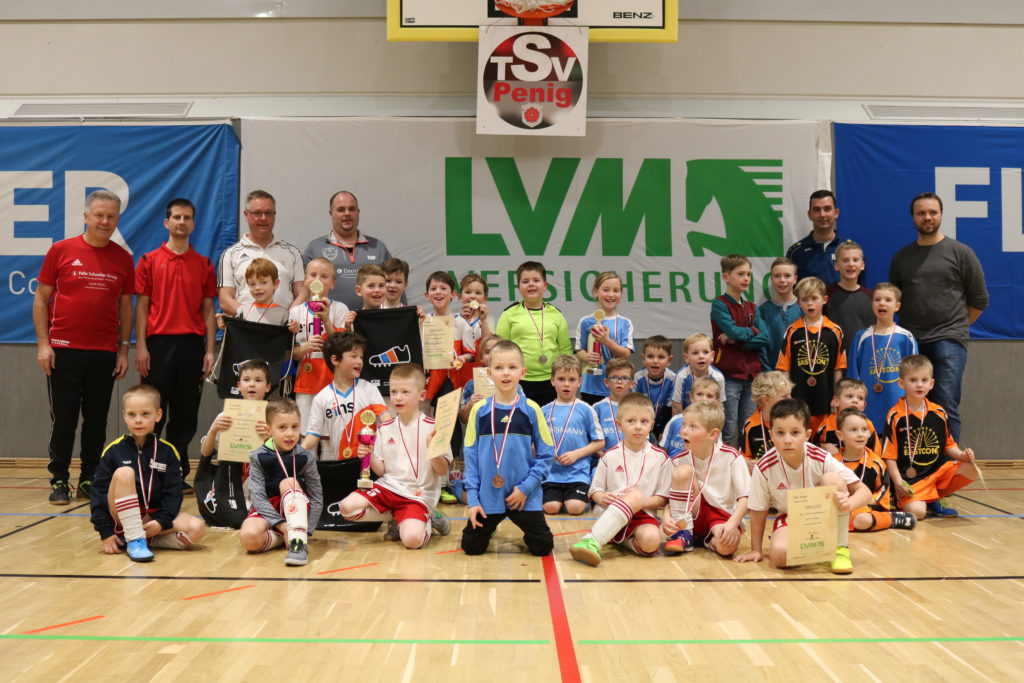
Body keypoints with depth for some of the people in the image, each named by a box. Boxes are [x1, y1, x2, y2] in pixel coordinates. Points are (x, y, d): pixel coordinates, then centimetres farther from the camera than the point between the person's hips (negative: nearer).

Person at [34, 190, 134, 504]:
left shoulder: (123, 259, 6)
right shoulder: (61, 250, 1)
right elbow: (41, 299, 3)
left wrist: (123, 349, 5)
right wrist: (43, 343, -4)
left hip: (104, 353, 2)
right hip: (64, 349, -2)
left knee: (97, 420, 8)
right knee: (63, 419, 4)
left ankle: (90, 480, 19)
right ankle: (59, 480, 15)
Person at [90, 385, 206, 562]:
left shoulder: (167, 451, -1)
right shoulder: (114, 450, -4)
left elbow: (173, 492, -3)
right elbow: (98, 492, -5)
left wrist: (162, 522, -18)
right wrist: (105, 532, -12)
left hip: (154, 517, 1)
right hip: (123, 519, -1)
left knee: (197, 528, -23)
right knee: (124, 472, -28)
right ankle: (134, 540, -24)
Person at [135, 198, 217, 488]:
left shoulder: (204, 265, 10)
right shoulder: (149, 261, 5)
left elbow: (208, 310, 9)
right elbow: (141, 306, 2)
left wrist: (210, 350, 2)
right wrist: (140, 346, -6)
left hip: (192, 344, 2)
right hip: (158, 342, -2)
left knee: (185, 415, 6)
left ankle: (177, 475, 15)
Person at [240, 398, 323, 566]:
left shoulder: (306, 458, -5)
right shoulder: (258, 458, -6)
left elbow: (317, 498, -4)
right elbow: (258, 496, -13)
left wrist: (305, 530, -16)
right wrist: (282, 525, -24)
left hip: (296, 512, 1)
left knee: (288, 482, -29)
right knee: (248, 537, -33)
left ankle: (299, 542, -38)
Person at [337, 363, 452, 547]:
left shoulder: (432, 428, -4)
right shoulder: (385, 428, 8)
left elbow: (443, 471, -6)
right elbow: (381, 470, 9)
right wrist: (369, 457, -11)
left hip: (418, 495, -4)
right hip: (387, 487, 5)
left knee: (412, 539, -30)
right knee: (347, 507, -19)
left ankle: (427, 520, 7)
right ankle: (396, 519, 4)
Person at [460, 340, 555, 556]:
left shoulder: (531, 410, -5)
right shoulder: (479, 410, -2)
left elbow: (546, 453, -2)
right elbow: (470, 455, 1)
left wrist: (526, 487, -11)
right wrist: (472, 498, -4)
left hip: (524, 497, -1)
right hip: (487, 497, 1)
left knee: (543, 547, 1)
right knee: (471, 547, 5)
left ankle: (527, 531, 34)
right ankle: (488, 527, 37)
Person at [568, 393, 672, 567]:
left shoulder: (660, 457, 6)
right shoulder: (610, 456, 5)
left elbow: (663, 498, 6)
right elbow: (594, 490, 9)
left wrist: (643, 501, -15)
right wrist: (602, 498, -16)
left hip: (643, 514, 1)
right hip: (609, 512, -1)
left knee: (651, 541, -35)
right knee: (634, 495, -36)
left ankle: (622, 539, -3)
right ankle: (591, 541, -45)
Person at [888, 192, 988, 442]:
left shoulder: (960, 253, 4)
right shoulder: (901, 257, 12)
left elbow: (979, 299, 8)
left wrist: (956, 326, 10)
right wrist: (911, 325, 12)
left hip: (949, 340, -3)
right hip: (910, 342, 3)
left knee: (945, 407, -10)